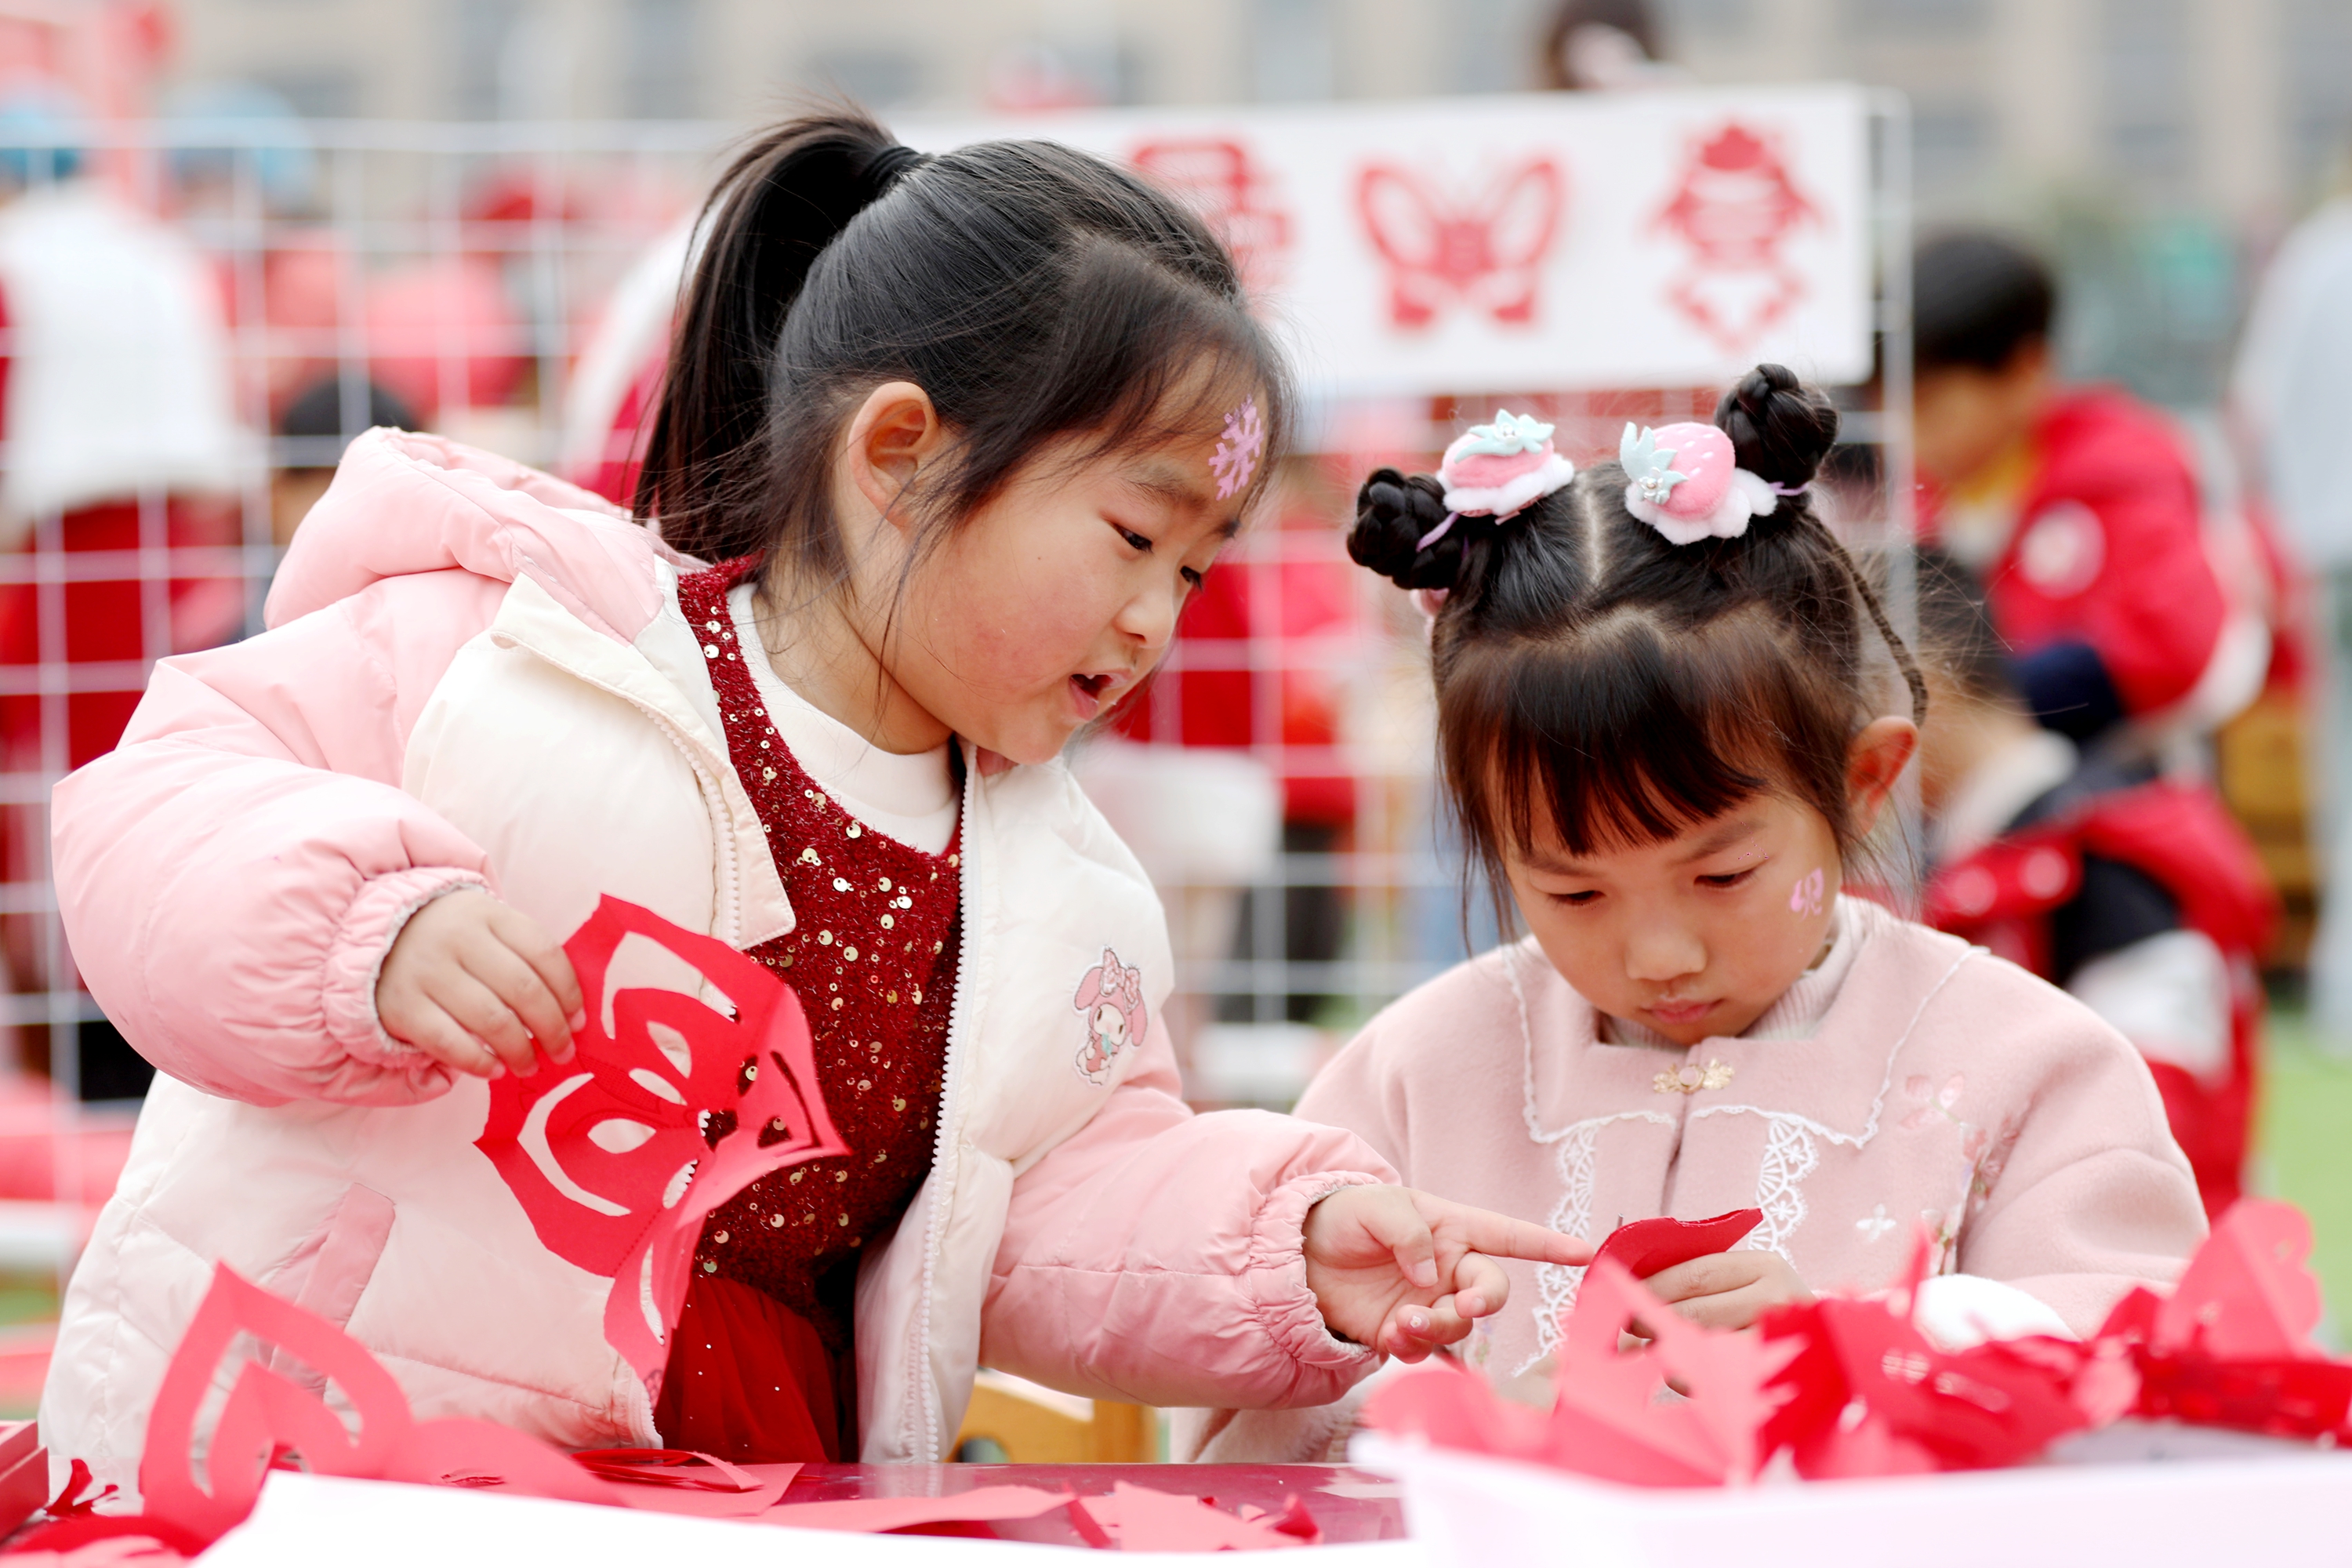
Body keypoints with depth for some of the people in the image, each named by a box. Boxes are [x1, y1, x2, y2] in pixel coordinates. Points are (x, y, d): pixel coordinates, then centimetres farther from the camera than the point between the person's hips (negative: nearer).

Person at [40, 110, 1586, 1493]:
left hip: (747, 1502, 6)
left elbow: (1070, 1213, 15)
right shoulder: (513, 647, -4)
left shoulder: (1051, 890, 14)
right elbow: (155, 815, -6)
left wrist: (1295, 1251, -1)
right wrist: (372, 928, -23)